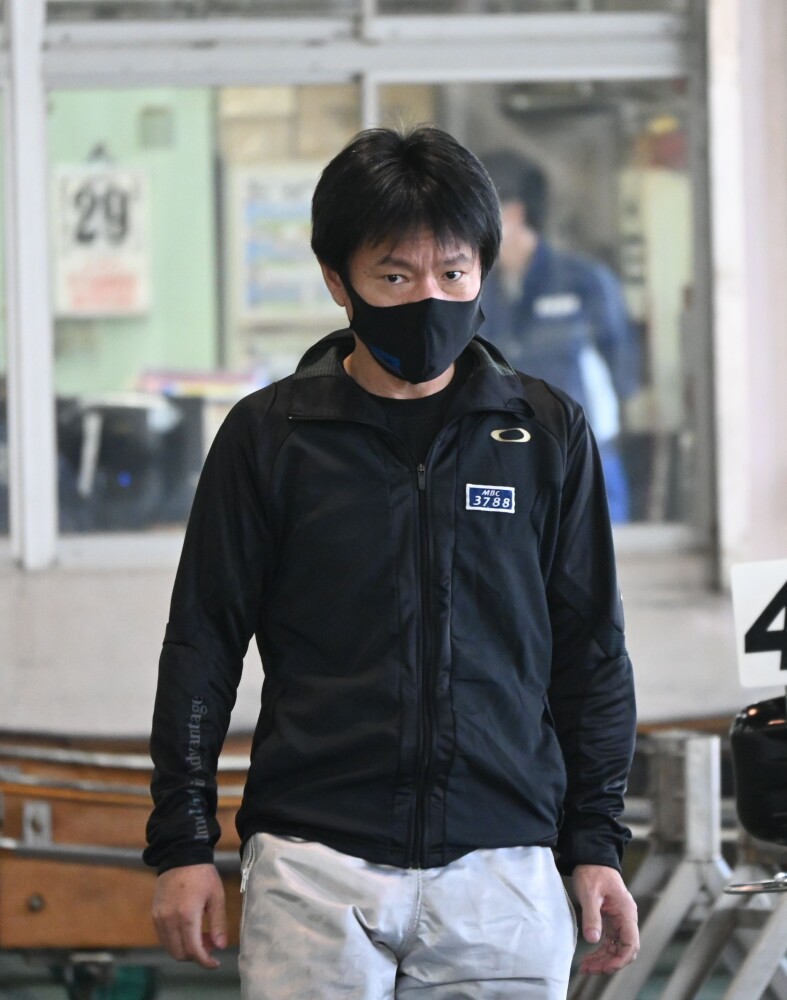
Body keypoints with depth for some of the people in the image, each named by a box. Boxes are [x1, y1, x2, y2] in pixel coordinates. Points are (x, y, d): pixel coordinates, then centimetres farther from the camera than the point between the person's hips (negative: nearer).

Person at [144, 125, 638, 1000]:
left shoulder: (548, 434, 8)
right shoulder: (269, 435, 4)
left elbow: (590, 650, 12)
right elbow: (201, 644, 7)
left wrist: (595, 845, 8)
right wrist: (182, 844, 3)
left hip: (501, 866, 1)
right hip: (313, 866, -1)